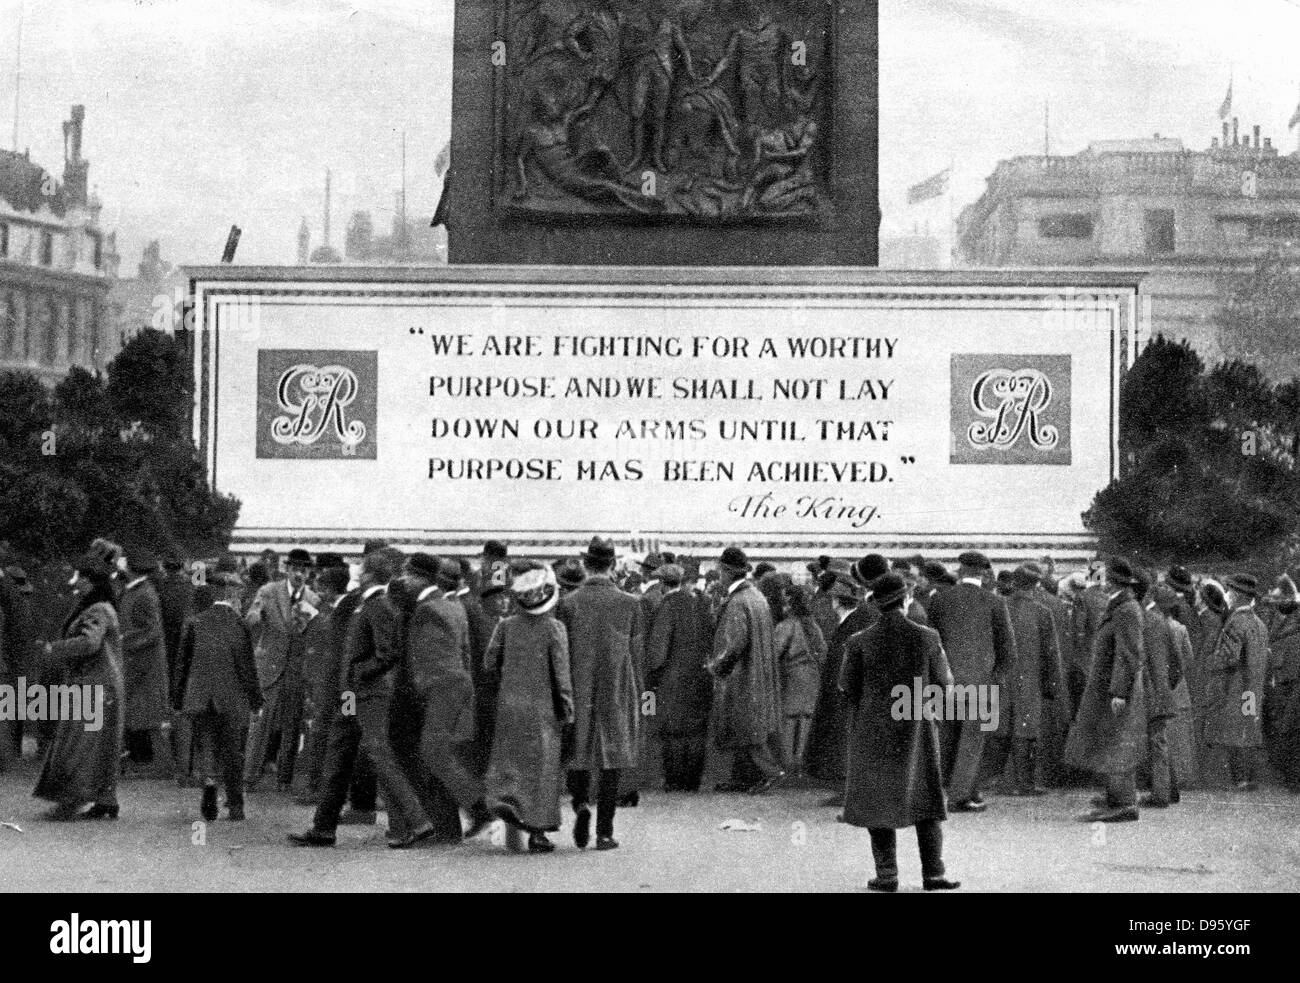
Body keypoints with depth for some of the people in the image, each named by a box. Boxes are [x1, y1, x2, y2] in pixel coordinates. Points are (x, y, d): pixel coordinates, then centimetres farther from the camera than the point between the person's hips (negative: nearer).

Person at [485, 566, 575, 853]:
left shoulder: (507, 626, -1)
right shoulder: (554, 629, -11)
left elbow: (491, 663, 1)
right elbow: (561, 672, -12)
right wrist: (568, 709, -4)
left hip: (510, 703, 3)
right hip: (543, 708, -3)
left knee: (510, 761, 15)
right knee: (542, 767, 5)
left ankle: (505, 800, -11)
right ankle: (537, 831, 7)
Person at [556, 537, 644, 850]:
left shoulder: (568, 604, -6)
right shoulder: (630, 603, -5)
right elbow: (637, 652, 1)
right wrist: (636, 692, 11)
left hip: (578, 691, 0)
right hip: (617, 693, 0)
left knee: (578, 751, 15)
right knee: (610, 756, 5)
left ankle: (581, 803, -9)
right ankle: (604, 832, 4)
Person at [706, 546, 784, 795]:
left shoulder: (737, 603, -20)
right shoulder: (756, 596, 9)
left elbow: (735, 643, -25)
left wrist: (715, 665, -9)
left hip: (739, 675, -10)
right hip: (758, 673, 10)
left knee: (742, 726, -3)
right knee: (750, 726, 13)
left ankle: (769, 770, -8)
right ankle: (743, 777, 17)